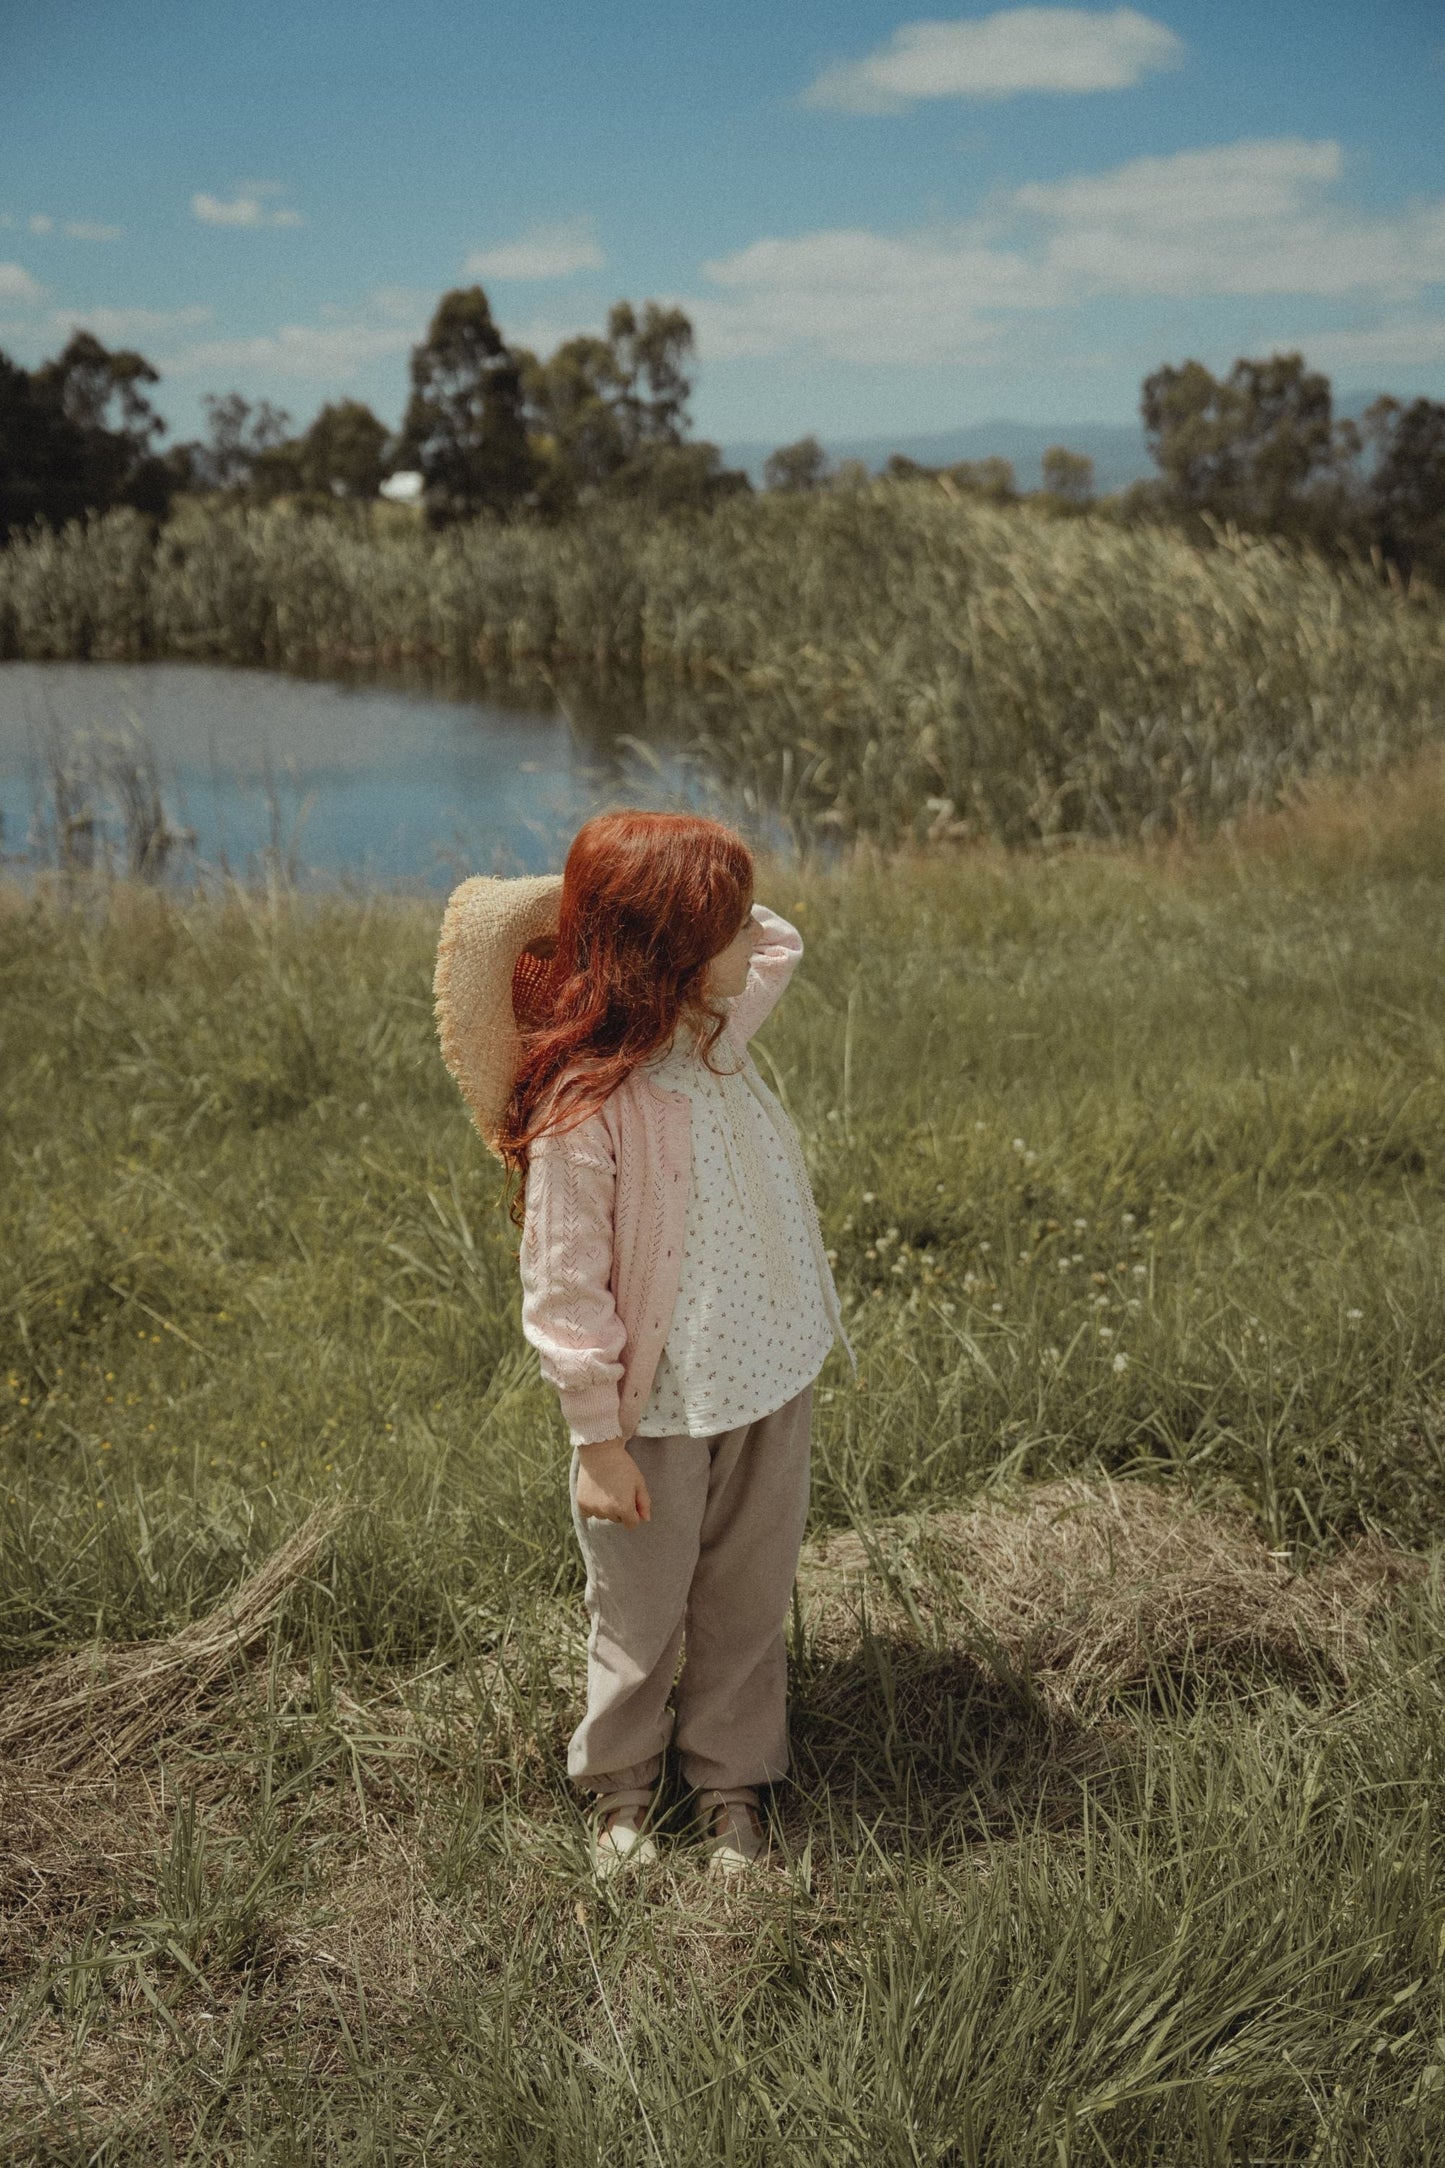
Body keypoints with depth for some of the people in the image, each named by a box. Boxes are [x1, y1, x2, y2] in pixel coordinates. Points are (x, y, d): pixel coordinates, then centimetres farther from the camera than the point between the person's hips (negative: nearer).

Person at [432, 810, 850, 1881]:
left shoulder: (717, 1034, -4)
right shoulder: (583, 1102, -25)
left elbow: (781, 941, 17)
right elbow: (566, 1287, -20)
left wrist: (696, 898, -2)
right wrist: (598, 1443, -15)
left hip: (770, 1381, 6)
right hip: (658, 1409, -6)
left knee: (749, 1600, 19)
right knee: (641, 1613, 15)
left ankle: (734, 1782, 39)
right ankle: (620, 1792, 39)